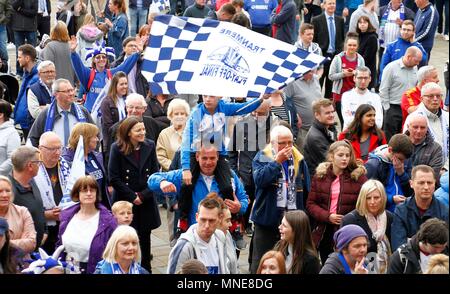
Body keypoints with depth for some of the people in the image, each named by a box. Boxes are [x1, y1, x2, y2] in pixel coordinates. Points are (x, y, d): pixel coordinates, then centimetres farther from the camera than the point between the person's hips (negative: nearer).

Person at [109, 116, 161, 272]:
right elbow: (114, 179, -8)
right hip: (124, 201, -3)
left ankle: (146, 269, 19)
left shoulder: (149, 146, 2)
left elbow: (155, 173, 2)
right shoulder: (117, 148, -7)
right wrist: (132, 196, -10)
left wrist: (143, 195, -8)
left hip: (146, 201, 3)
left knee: (144, 237, 9)